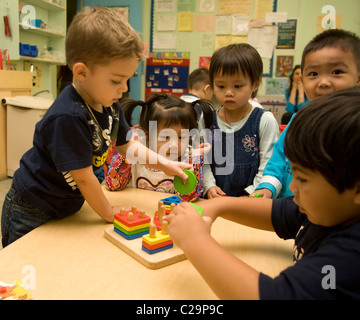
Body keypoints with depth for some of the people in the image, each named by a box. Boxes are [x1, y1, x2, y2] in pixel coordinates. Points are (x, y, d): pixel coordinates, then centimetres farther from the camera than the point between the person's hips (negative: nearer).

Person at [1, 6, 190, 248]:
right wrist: (109, 214, -12)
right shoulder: (68, 118, -32)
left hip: (65, 207, 7)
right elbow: (84, 177, -26)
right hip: (31, 214, -7)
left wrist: (165, 164, 2)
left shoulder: (110, 105, -5)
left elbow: (126, 145, 9)